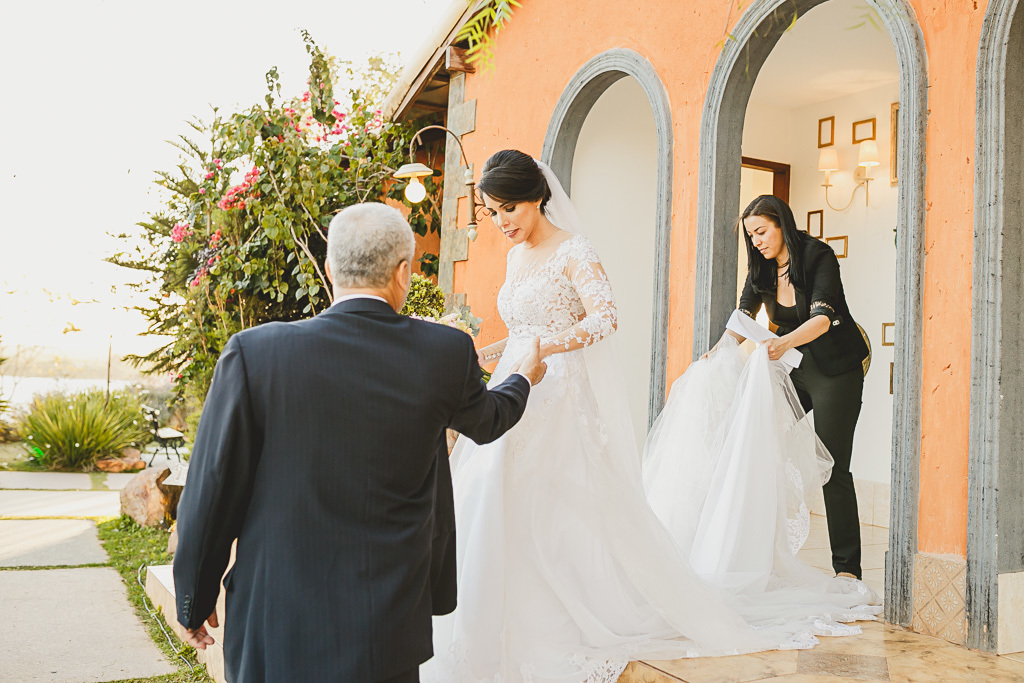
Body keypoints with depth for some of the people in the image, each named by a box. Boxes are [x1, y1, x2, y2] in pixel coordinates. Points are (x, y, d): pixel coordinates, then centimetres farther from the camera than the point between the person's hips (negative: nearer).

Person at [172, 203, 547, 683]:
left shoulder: (254, 352, -14)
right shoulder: (447, 353, -9)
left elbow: (211, 494, -8)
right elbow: (487, 422, 14)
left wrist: (195, 600, 7)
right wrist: (524, 378, 36)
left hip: (277, 629, -1)